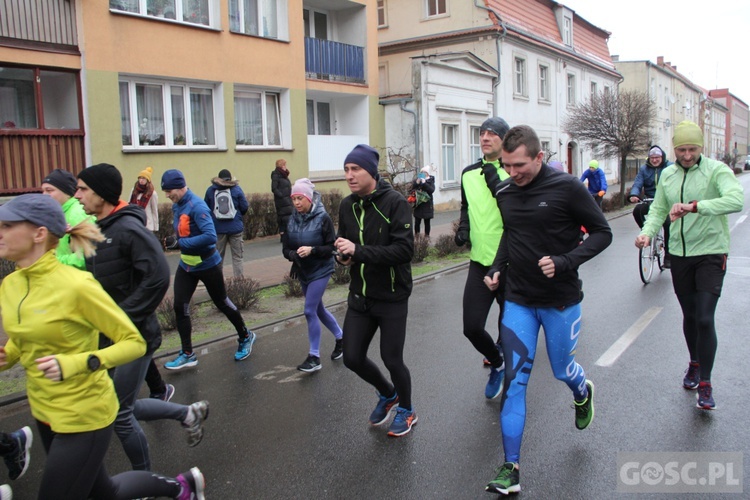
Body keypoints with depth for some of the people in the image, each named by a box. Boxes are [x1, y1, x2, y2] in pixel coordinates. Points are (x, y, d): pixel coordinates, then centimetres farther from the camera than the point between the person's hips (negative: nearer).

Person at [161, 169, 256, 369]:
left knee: (222, 303, 9)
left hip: (207, 264, -7)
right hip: (186, 264, 7)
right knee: (180, 307, 0)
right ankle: (187, 354, 11)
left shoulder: (197, 206, -23)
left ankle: (245, 337, 32)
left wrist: (180, 243, -30)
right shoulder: (176, 206, 3)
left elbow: (210, 236, -31)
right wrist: (173, 241, -4)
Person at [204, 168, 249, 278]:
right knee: (237, 256, 6)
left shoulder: (210, 190, 1)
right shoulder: (236, 189, -2)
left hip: (218, 228, 1)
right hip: (235, 227, -1)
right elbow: (245, 207, -2)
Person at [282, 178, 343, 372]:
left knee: (310, 311, -10)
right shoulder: (292, 220, 0)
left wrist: (312, 250, -29)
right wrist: (294, 254, -20)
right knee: (318, 309, 17)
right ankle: (341, 337, 38)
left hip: (321, 270, -6)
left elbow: (331, 247, -15)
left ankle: (314, 356, 3)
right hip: (303, 272, 6)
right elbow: (285, 248, 2)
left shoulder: (323, 218, -15)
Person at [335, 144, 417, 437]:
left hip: (392, 297, -6)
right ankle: (387, 394, 39)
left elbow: (405, 249, -25)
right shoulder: (347, 206, 3)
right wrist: (343, 255, -10)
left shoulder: (394, 202, -16)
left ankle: (406, 410, 34)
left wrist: (359, 251, -30)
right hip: (360, 296, 6)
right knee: (352, 358, 8)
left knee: (392, 360, 3)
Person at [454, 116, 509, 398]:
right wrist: (464, 228, 6)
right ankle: (496, 363, 29)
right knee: (472, 327, -1)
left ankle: (501, 361, 38)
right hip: (480, 263, 4)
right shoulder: (469, 174, 8)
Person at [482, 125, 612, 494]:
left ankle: (583, 394, 55)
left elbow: (602, 232, -9)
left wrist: (564, 262, -23)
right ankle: (510, 468, 6)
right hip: (518, 300, 3)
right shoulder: (504, 192, 0)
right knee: (515, 380, -1)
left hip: (561, 300, -3)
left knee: (561, 370, 16)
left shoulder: (566, 187, -14)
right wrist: (497, 268, 1)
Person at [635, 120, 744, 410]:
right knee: (689, 316, 16)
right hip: (679, 254, 5)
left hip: (711, 255, -4)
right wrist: (647, 232, -12)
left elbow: (737, 200, -30)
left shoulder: (716, 171, -12)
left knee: (705, 318, -10)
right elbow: (658, 209, 8)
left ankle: (705, 385, 3)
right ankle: (695, 363, 40)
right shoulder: (667, 174, 5)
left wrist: (694, 206, -42)